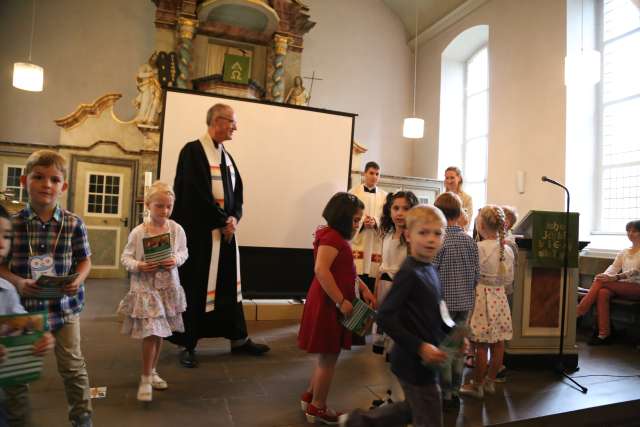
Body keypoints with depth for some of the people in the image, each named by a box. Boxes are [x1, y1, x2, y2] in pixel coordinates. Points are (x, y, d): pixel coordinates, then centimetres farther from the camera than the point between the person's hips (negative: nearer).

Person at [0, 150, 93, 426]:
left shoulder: (74, 224, -7)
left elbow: (84, 260, 3)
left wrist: (78, 280, -16)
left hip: (65, 305, 0)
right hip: (24, 306, 1)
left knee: (72, 367, 10)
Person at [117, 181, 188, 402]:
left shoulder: (176, 229, -3)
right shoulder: (138, 232, -10)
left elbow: (184, 251, 7)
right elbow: (126, 257, -2)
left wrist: (176, 260, -14)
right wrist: (138, 266, -21)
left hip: (168, 287, 4)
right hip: (145, 287, -3)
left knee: (160, 333, 15)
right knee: (151, 333, -8)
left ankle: (152, 372, 35)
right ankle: (145, 379, 11)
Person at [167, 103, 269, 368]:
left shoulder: (226, 156, 14)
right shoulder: (193, 150, -10)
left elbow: (237, 191, 12)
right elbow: (197, 193, -18)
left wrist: (234, 218, -5)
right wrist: (222, 222, -13)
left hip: (226, 229, 8)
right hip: (200, 231, -7)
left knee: (230, 283, 12)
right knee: (196, 287, 2)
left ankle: (238, 339, 23)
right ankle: (188, 345, 17)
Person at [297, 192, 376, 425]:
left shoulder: (337, 237, 14)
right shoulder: (332, 236, -19)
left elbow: (344, 270, 20)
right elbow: (321, 270, -29)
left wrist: (363, 289, 8)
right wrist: (341, 301, -26)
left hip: (331, 303, 10)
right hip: (329, 304, -10)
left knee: (327, 356, 20)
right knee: (328, 358, 4)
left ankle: (310, 397, 34)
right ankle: (318, 408, 19)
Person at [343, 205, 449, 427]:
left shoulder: (430, 270, 6)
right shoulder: (408, 273, -21)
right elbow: (385, 317, -26)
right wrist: (420, 347, -26)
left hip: (424, 359, 9)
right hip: (414, 361, -9)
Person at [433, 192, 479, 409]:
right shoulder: (469, 240, 1)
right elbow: (477, 273, 4)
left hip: (443, 302, -5)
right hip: (465, 302, 5)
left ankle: (445, 395, 15)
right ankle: (454, 391, 26)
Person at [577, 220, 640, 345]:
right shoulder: (623, 252, 20)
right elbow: (614, 267, 5)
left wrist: (615, 278, -30)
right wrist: (605, 275, -19)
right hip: (622, 287, 5)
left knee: (600, 281, -28)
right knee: (603, 292, -30)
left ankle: (578, 313, -28)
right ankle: (604, 334, -33)